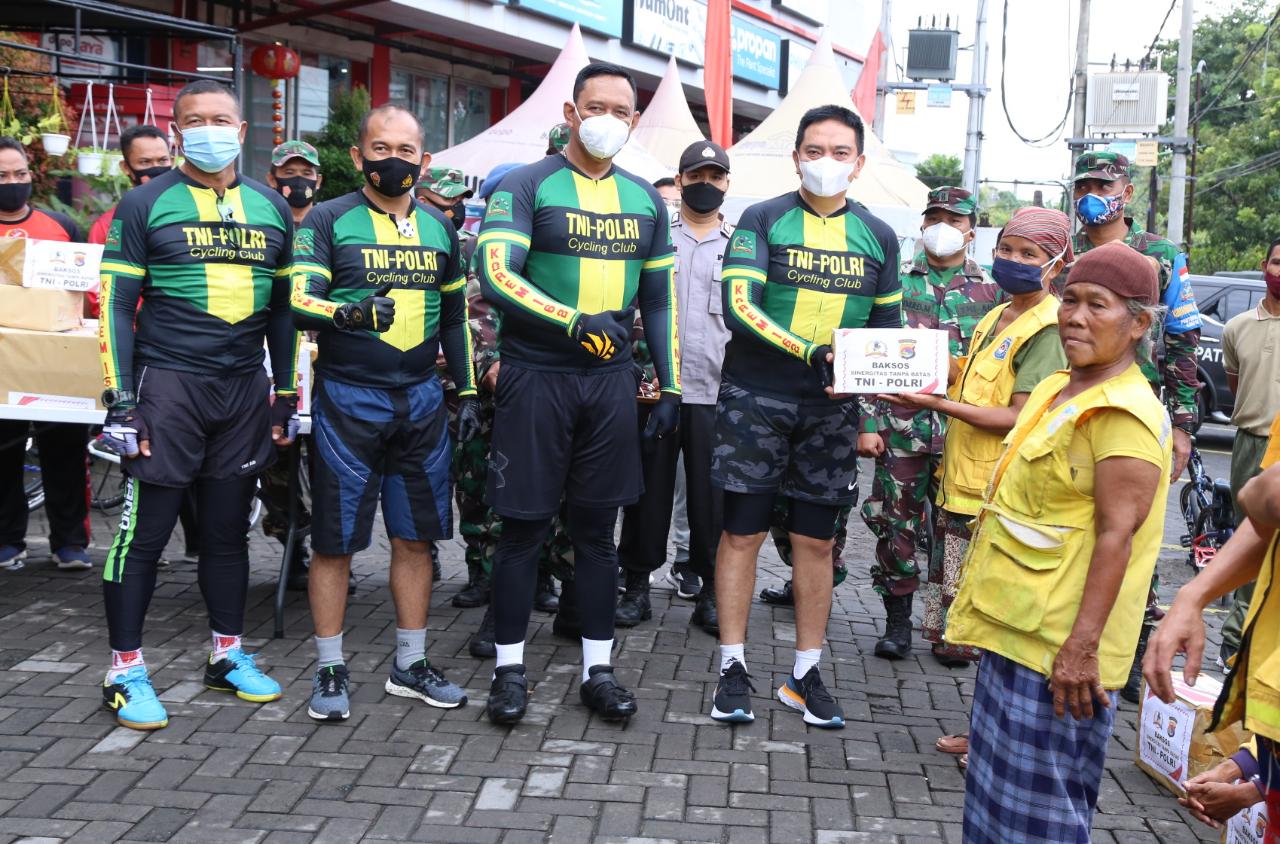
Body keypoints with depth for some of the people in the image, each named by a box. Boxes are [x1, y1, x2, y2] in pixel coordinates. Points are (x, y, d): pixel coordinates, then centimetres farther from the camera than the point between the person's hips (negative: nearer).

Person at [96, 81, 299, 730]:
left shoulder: (272, 209, 11)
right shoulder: (145, 205, -1)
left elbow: (283, 306, 16)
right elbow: (116, 304, -3)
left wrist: (287, 393, 12)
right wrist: (120, 399, -10)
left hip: (245, 389, 4)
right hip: (167, 385, -4)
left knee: (228, 528, 12)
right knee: (144, 530, -2)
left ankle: (227, 654, 24)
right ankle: (125, 670, 8)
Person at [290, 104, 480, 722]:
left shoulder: (439, 228, 12)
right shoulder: (328, 220, -2)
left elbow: (455, 316, 20)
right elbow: (300, 302, -13)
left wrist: (467, 390, 16)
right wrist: (348, 313, -33)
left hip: (422, 399, 5)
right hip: (347, 399, -4)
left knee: (416, 536, 10)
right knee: (335, 540, 1)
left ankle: (410, 665, 23)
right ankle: (330, 670, 15)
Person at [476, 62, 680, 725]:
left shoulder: (645, 200, 12)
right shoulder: (525, 187, -4)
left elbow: (659, 300, 17)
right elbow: (496, 277, -18)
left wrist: (670, 386, 12)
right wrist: (573, 322, -29)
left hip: (611, 381, 4)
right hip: (536, 378, -4)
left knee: (597, 528, 10)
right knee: (524, 527, 2)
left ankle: (598, 669, 19)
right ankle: (509, 668, 15)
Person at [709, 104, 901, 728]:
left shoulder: (878, 238, 9)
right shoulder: (762, 220, -2)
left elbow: (887, 334, 15)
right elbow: (738, 306, -14)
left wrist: (872, 417, 4)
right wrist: (811, 354, -25)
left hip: (832, 408, 3)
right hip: (755, 398, -3)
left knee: (816, 540, 7)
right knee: (742, 532, 1)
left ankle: (805, 675, 18)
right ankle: (733, 669, 12)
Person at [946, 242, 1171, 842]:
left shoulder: (1125, 413, -17)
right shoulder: (1057, 390, 12)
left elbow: (1116, 535, -23)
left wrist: (1082, 646, -26)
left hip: (1058, 647, -10)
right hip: (1013, 630, 10)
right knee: (996, 791, 19)